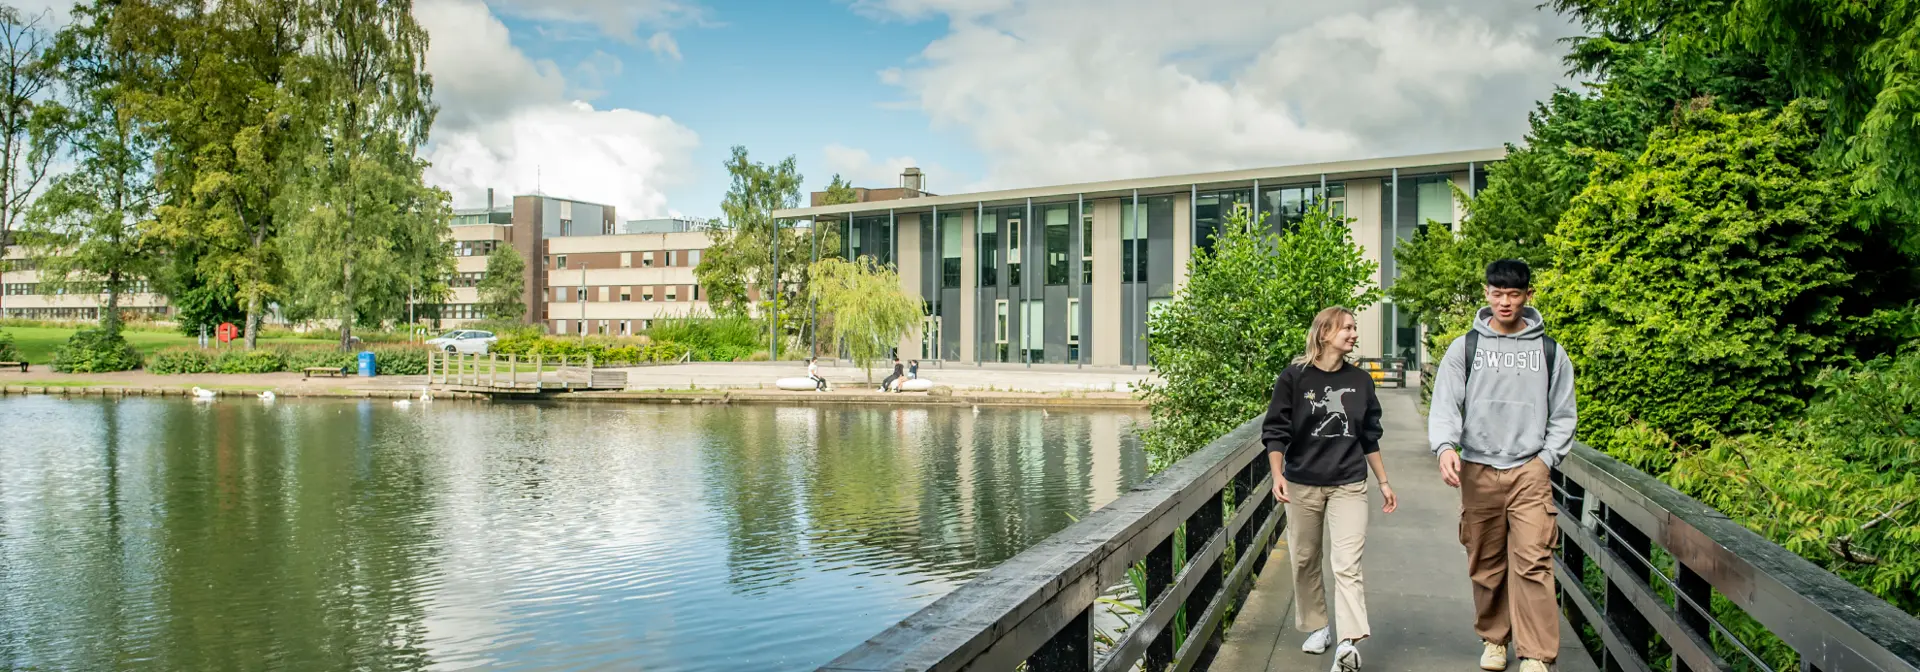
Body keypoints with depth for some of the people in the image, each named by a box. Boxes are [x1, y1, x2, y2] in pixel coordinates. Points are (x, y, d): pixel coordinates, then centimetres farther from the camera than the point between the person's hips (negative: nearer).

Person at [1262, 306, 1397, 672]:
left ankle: (1349, 643, -16)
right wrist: (1277, 475, -14)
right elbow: (1275, 431, -3)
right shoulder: (1294, 377, -5)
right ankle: (1316, 628, 28)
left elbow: (1369, 437, 14)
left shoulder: (1360, 380, 6)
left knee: (1348, 564, -11)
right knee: (1305, 561, 11)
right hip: (1302, 486, -1)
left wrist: (1383, 483, 15)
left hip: (1348, 486, 1)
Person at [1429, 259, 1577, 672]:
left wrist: (1547, 458, 0)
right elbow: (1445, 403, -4)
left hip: (1529, 471, -1)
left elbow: (1563, 415, 12)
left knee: (1533, 564, -10)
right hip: (1477, 471, 1)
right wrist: (1446, 446, -21)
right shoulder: (1465, 347, 5)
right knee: (1485, 565, 9)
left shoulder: (1550, 352, 8)